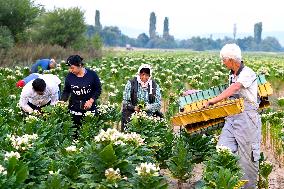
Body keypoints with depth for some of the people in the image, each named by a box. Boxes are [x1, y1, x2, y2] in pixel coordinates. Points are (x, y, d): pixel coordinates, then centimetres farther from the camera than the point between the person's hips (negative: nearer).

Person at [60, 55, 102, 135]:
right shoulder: (69, 76, -2)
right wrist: (62, 102, -8)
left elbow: (98, 89, -1)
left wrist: (91, 100, -14)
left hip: (90, 109, -1)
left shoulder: (92, 74, -8)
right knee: (74, 132, 3)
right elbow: (66, 91, 8)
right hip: (74, 110, 2)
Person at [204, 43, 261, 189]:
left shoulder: (248, 73, -12)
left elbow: (234, 88, -26)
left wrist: (214, 101, -32)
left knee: (247, 156, 1)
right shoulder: (231, 75, 13)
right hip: (231, 117, 7)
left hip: (247, 118, -7)